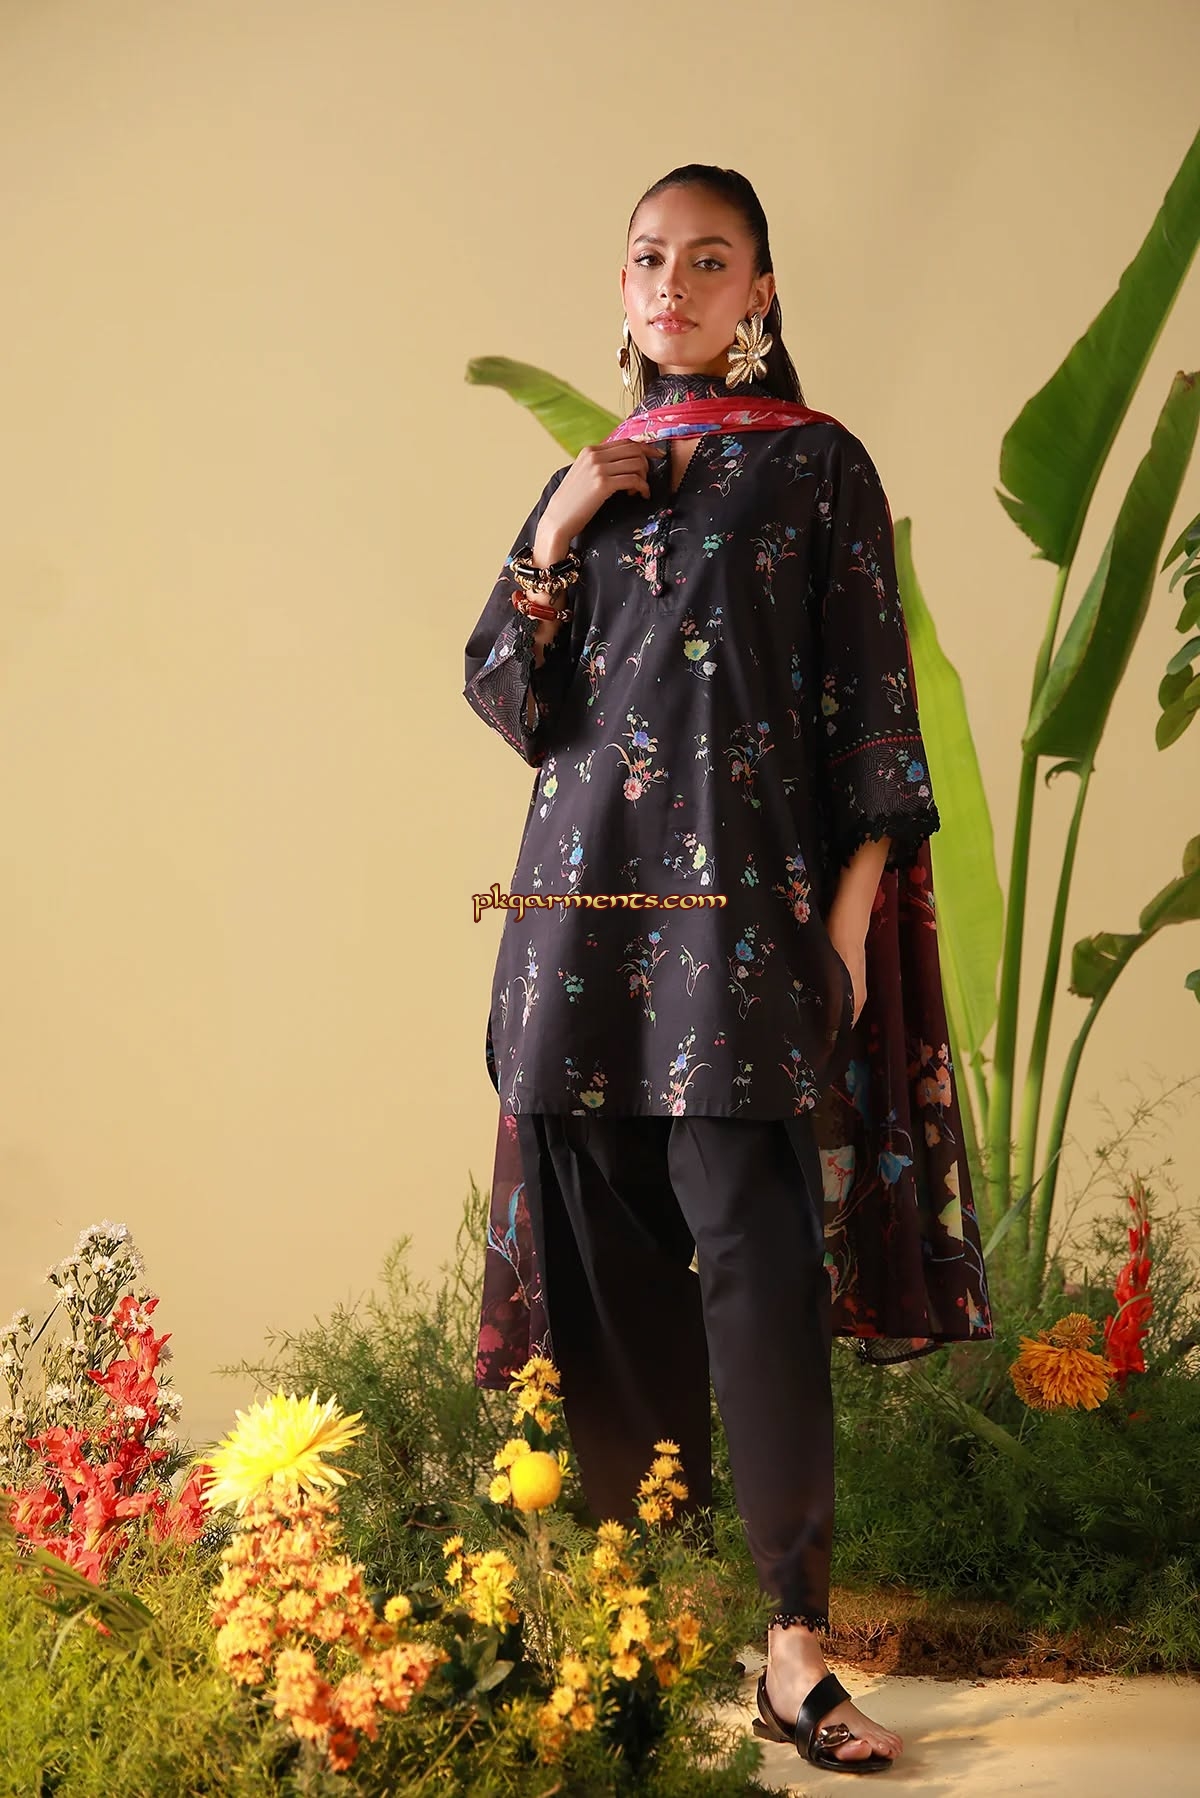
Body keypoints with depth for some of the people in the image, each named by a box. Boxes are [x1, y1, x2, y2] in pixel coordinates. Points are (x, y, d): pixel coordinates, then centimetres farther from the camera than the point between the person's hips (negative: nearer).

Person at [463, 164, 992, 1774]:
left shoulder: (816, 468, 6)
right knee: (605, 1254, 3)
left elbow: (874, 703, 1)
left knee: (753, 1250, -11)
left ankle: (795, 1646, -10)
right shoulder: (589, 481, 18)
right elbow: (510, 703, 12)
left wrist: (852, 911, -9)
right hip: (586, 899, 4)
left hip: (742, 896, -4)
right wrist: (556, 536, -1)